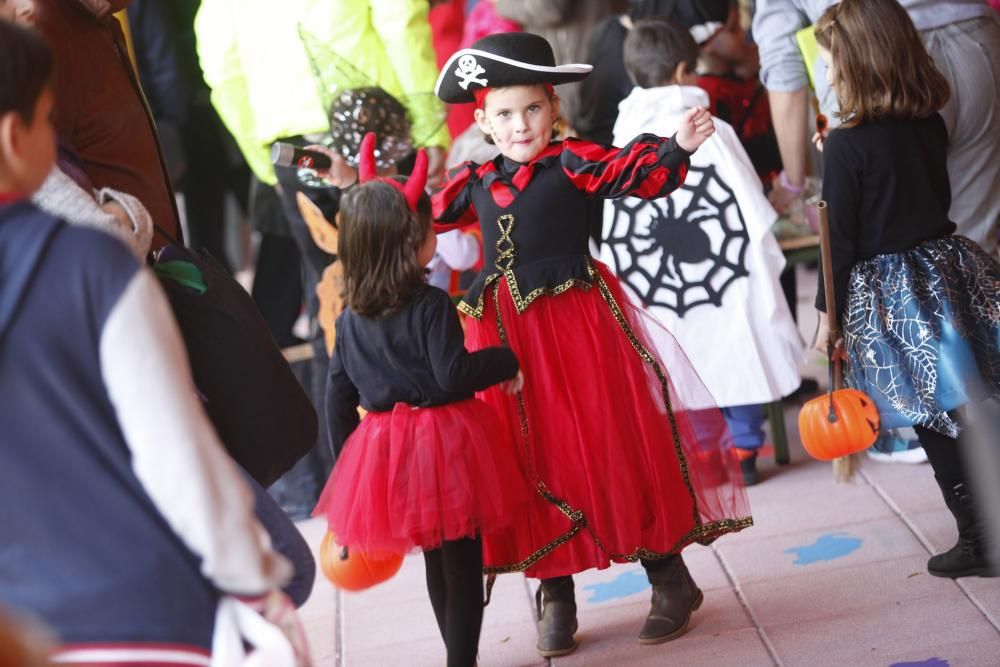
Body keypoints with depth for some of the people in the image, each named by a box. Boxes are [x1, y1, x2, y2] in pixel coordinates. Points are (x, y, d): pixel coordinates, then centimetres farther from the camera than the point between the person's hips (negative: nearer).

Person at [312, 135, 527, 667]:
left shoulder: (350, 318, 4)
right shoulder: (431, 307, -16)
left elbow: (337, 394, 8)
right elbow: (453, 375, -21)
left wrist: (345, 457, 17)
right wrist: (505, 362, -6)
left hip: (387, 447, 6)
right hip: (444, 443, -6)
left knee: (436, 559, 20)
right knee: (462, 560, 6)